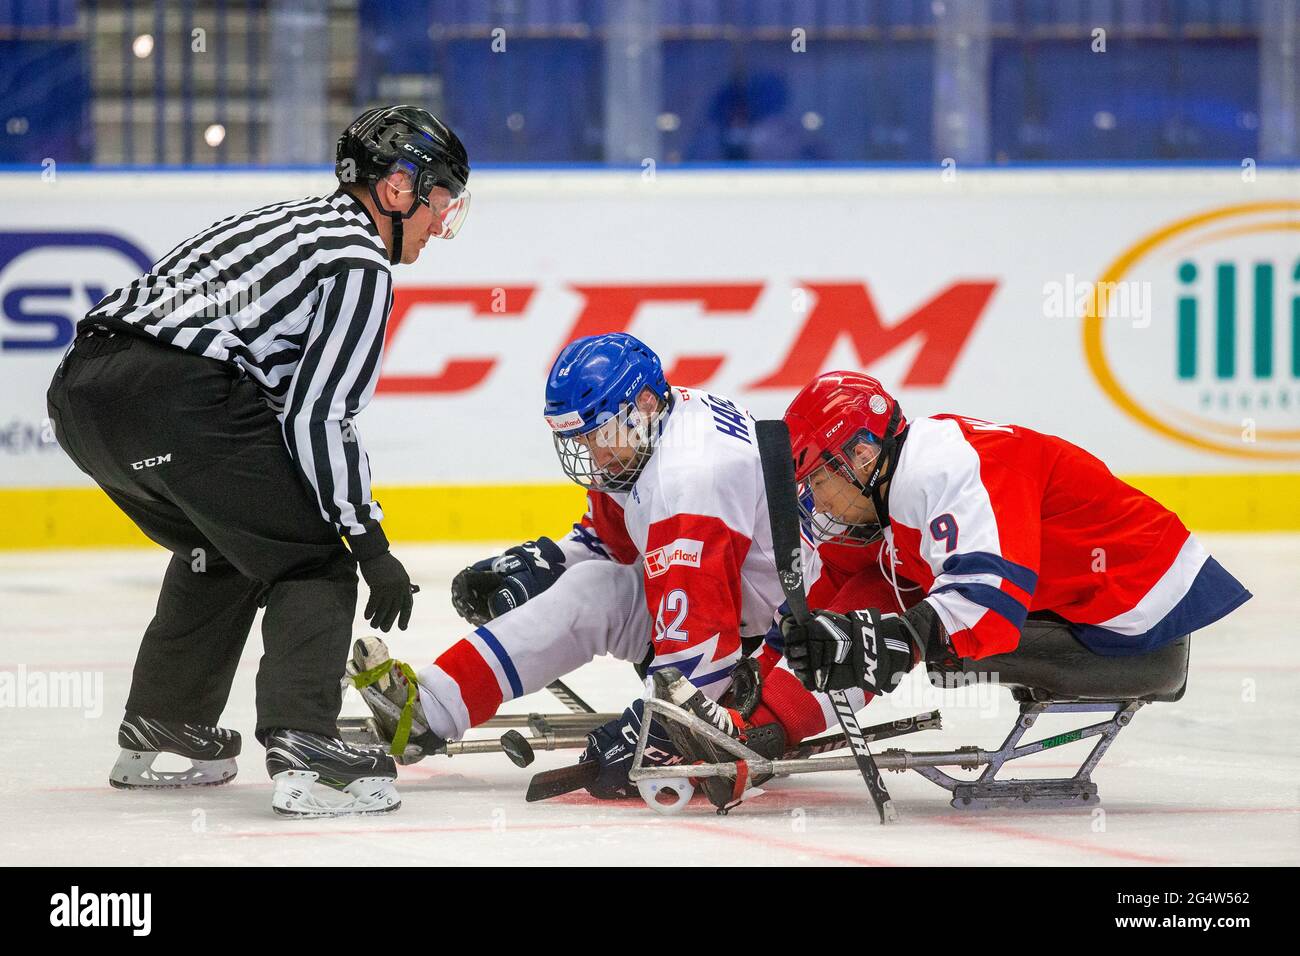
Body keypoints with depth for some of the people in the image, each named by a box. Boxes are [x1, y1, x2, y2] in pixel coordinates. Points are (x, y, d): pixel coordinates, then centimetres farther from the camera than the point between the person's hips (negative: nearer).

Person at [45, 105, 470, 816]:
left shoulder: (291, 223, 29)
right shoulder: (361, 264, 1)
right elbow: (318, 417, -7)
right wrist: (371, 545, -2)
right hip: (175, 397, -9)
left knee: (222, 546, 30)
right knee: (312, 556, 1)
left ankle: (158, 731, 36)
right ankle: (301, 750, -13)